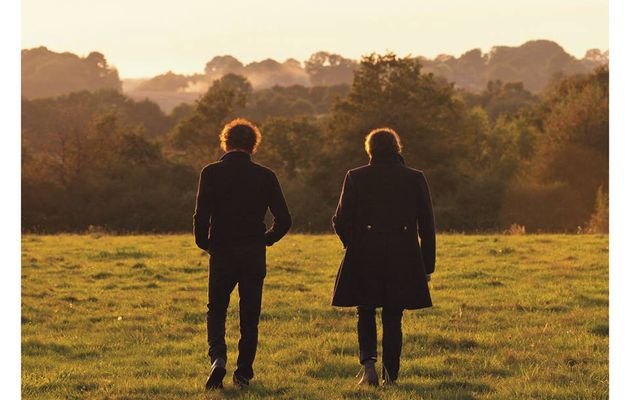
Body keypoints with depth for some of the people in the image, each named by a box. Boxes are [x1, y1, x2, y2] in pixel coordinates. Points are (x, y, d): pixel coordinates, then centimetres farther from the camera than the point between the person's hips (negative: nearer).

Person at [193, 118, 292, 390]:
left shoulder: (211, 173, -6)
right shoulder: (265, 176, -1)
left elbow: (200, 217, -11)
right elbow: (284, 220, -2)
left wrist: (204, 243, 7)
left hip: (222, 253, -1)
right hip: (254, 255, 1)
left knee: (216, 310, 13)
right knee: (249, 316, 11)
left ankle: (218, 356, -12)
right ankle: (243, 373, 10)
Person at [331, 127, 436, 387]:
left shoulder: (355, 178, -2)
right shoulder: (415, 179, 2)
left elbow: (341, 221, -2)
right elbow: (427, 226, 3)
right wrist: (428, 266, 9)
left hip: (364, 258, -1)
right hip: (403, 260, 1)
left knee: (366, 312, 15)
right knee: (393, 318, 11)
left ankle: (368, 362, -7)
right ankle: (390, 375, 7)